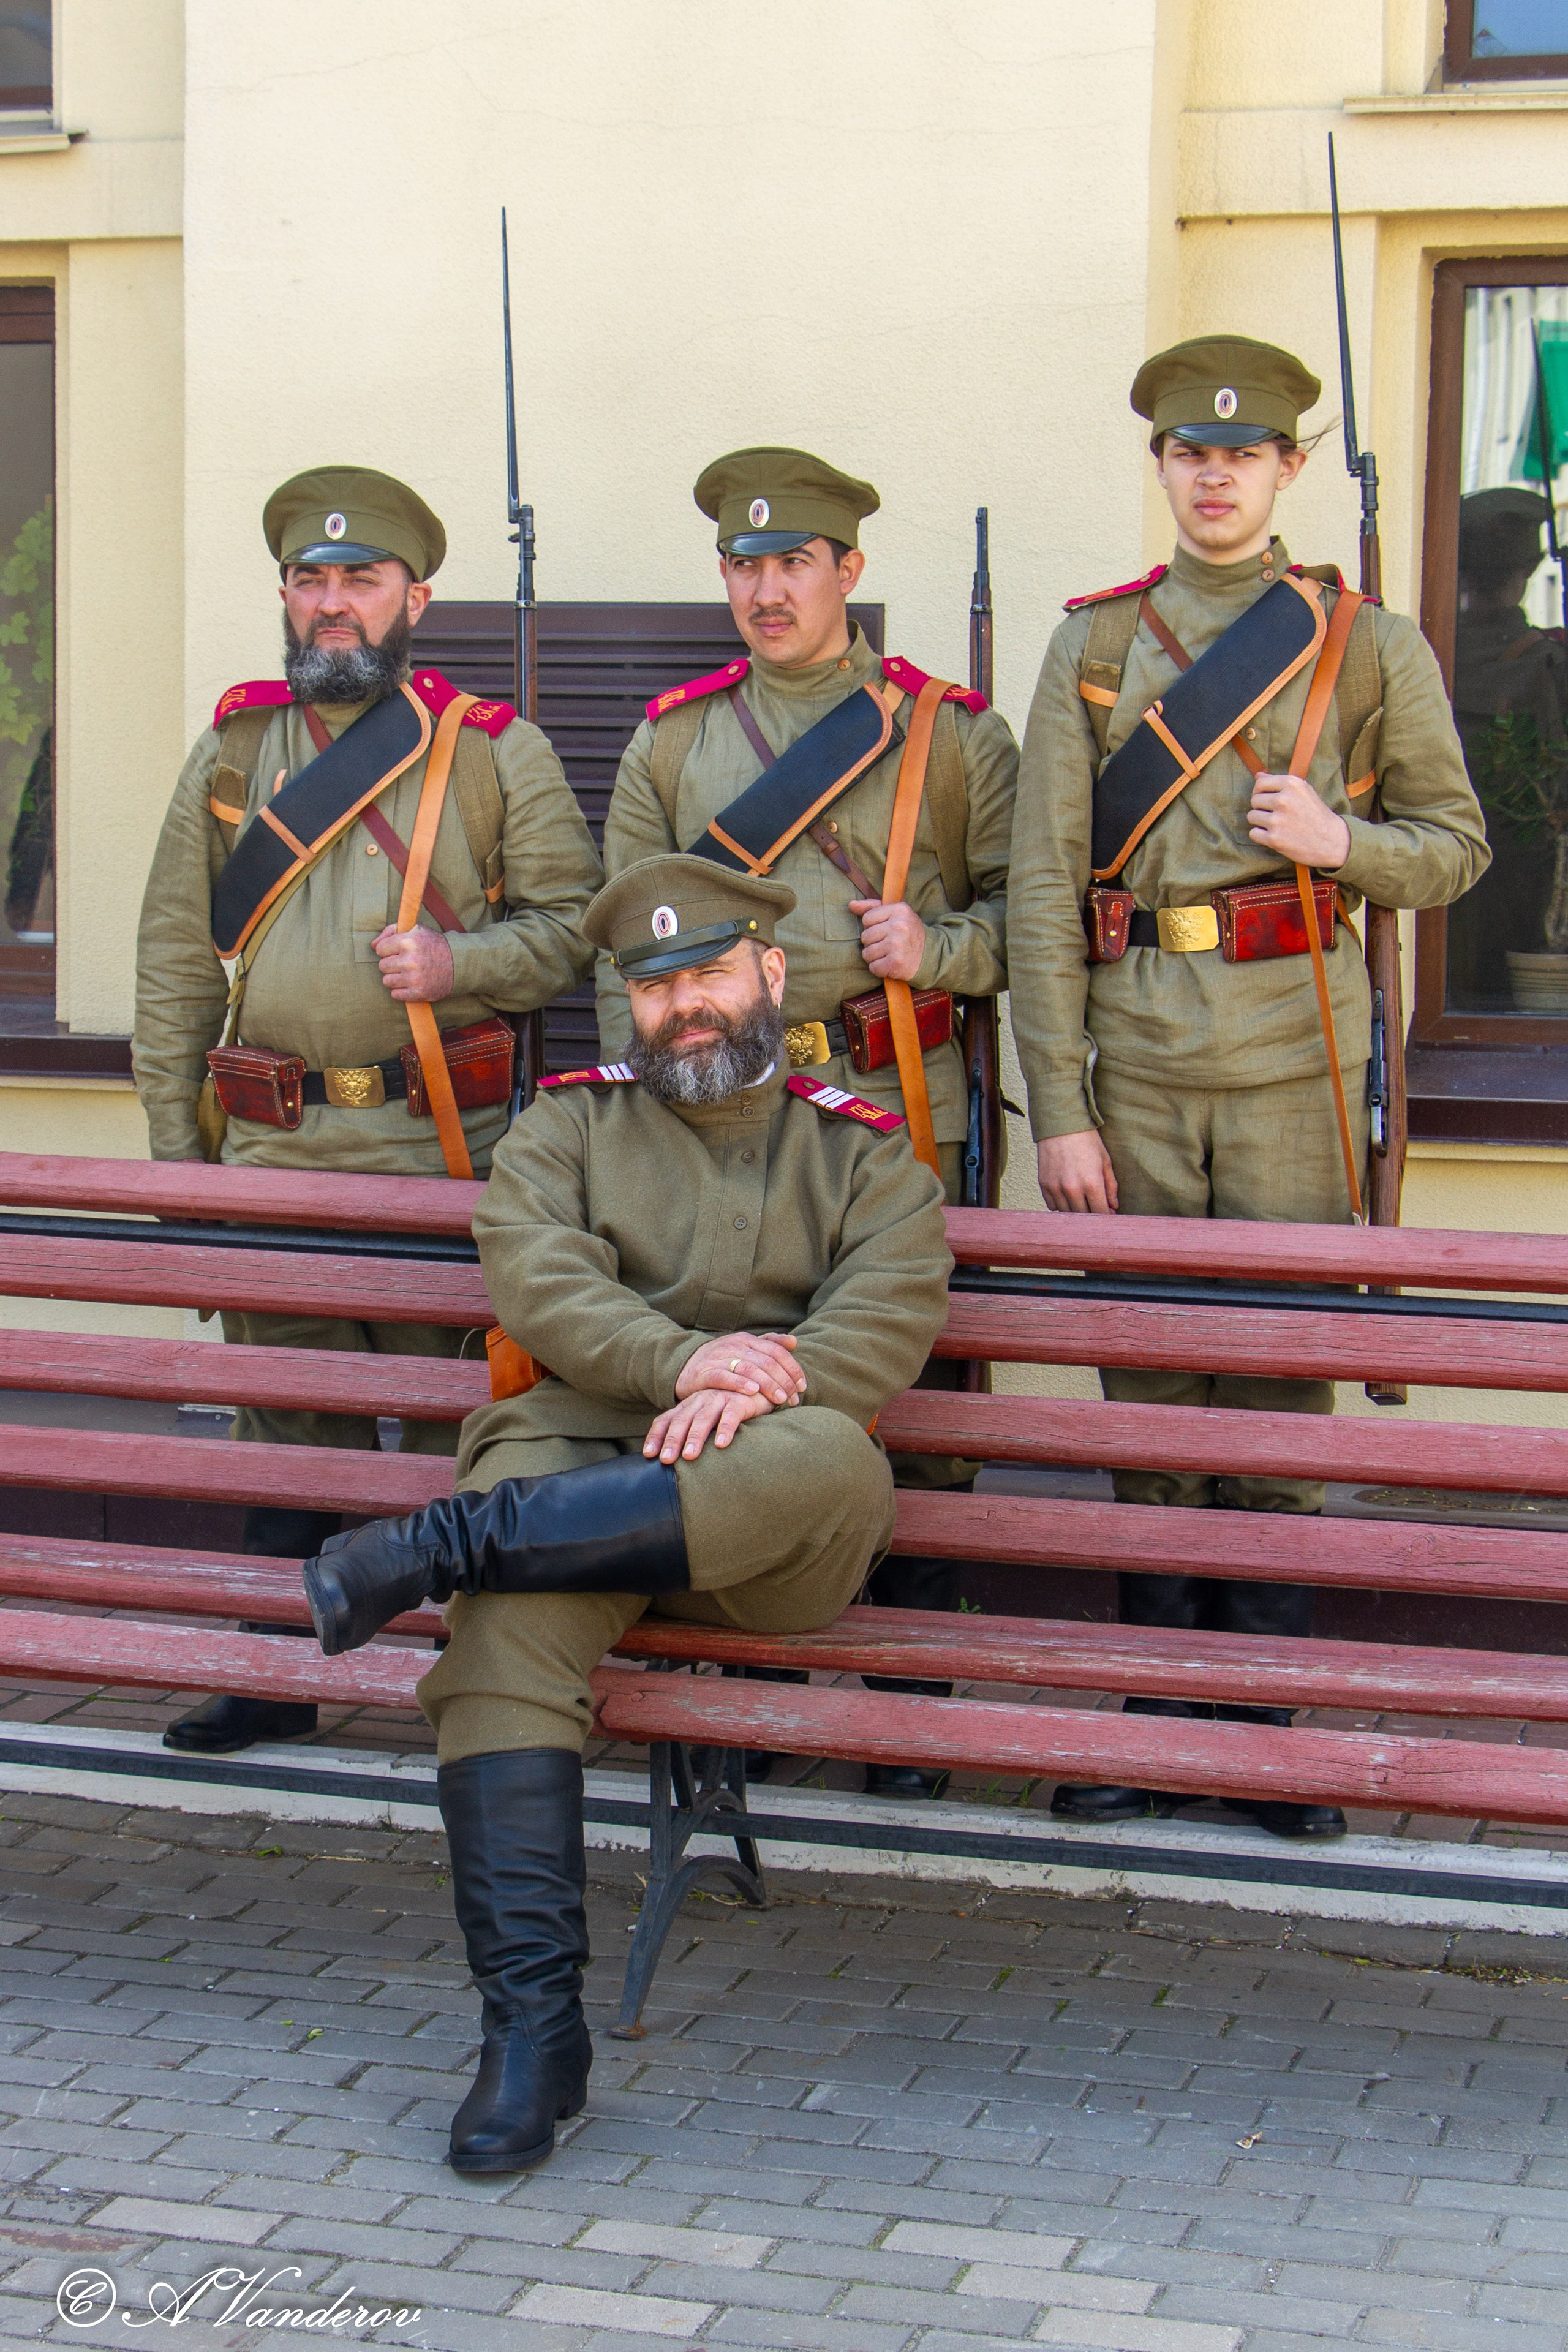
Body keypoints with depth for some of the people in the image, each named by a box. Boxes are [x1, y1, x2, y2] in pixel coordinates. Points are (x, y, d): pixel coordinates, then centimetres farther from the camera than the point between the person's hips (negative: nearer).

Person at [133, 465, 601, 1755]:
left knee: (453, 1414, 1)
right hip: (272, 1144, 3)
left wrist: (461, 960, -14)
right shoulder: (231, 750, 11)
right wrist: (175, 1150, 7)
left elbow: (576, 918, 5)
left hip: (443, 1142, -3)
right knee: (285, 1420, 10)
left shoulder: (493, 750, 4)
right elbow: (176, 960, 12)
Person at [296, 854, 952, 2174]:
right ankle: (533, 2019, -29)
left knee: (828, 1461, -37)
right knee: (505, 1628, -32)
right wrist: (683, 1359, -18)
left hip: (774, 1542, -1)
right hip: (578, 1449, 1)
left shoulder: (863, 1152, 18)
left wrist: (761, 1387, -22)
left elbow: (889, 1317, -1)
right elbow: (533, 1277, 0)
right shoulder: (571, 1123, 20)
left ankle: (437, 1546, -32)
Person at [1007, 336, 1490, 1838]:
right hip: (1138, 1063, 1)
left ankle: (1266, 1725, 11)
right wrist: (1058, 1108, -4)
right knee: (1147, 1392, 5)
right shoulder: (1094, 647, 7)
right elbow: (1042, 887, 2)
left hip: (1297, 1058, -1)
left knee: (1281, 1384, 1)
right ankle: (1161, 1722, 15)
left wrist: (1344, 842, -13)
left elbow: (1456, 844, 10)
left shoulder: (1370, 646, 6)